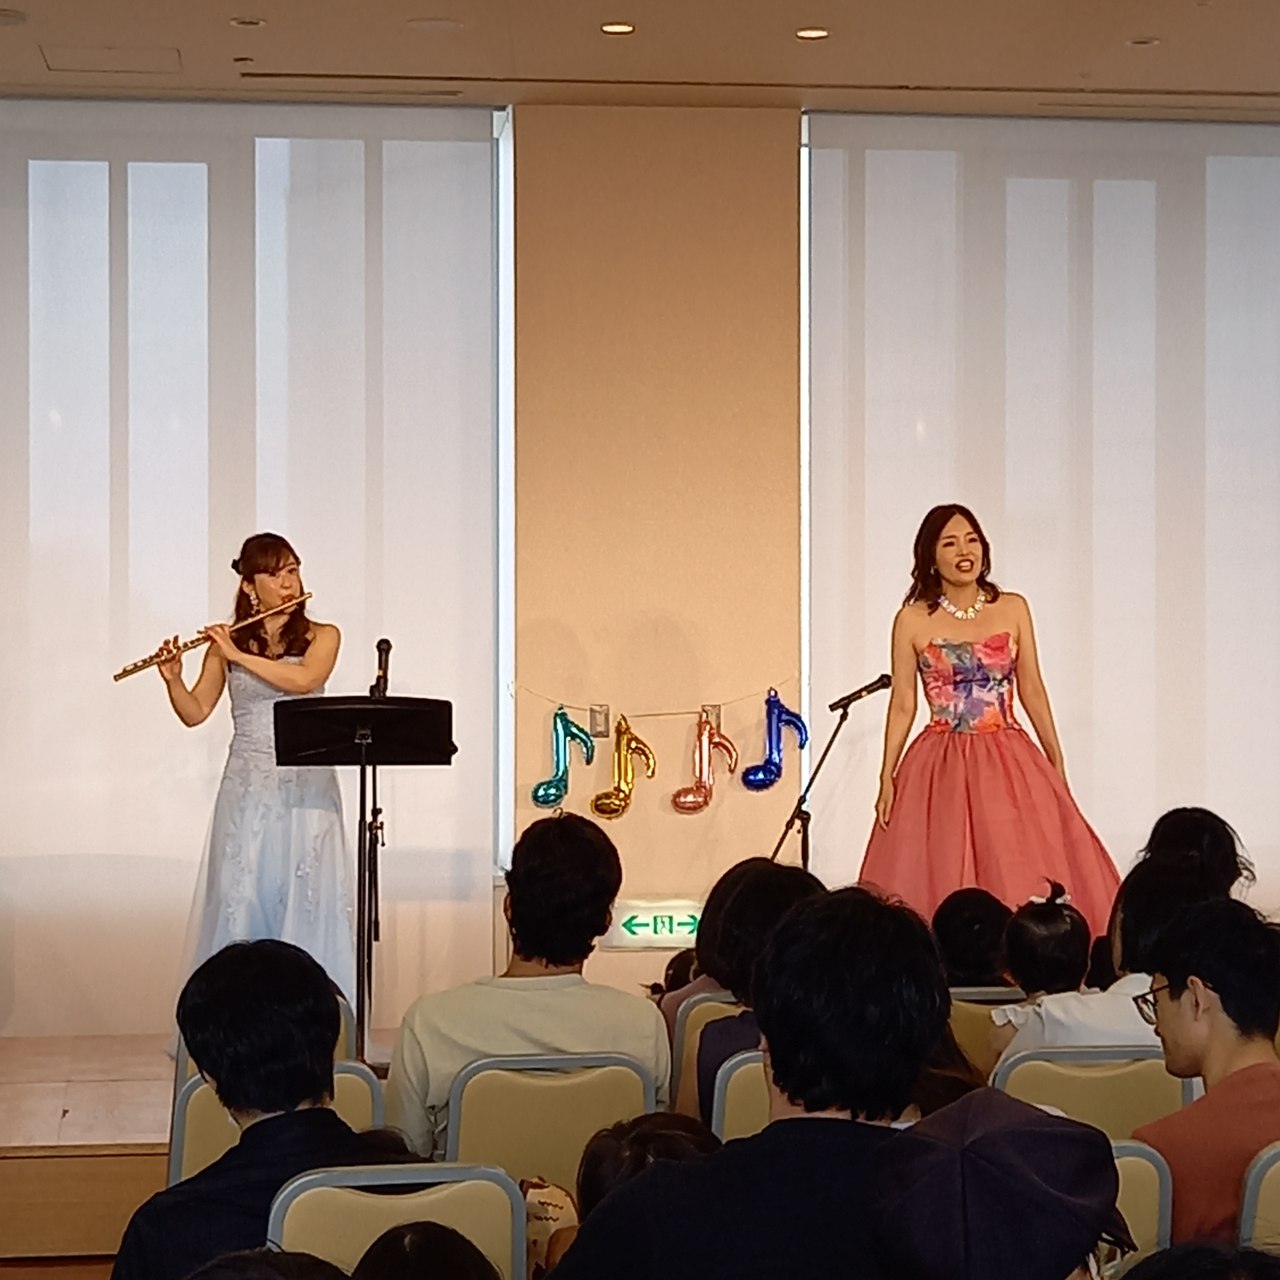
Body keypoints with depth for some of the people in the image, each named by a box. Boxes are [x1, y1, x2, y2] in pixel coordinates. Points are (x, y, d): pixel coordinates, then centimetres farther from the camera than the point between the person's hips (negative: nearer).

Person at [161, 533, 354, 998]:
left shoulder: (322, 637, 4)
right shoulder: (228, 644, 8)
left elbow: (304, 680, -16)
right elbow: (195, 713, 7)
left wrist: (239, 656, -18)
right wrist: (172, 679, -12)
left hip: (307, 787, -1)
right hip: (248, 788, 1)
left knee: (307, 897, -4)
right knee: (242, 897, -3)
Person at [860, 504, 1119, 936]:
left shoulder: (1013, 609, 6)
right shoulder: (912, 620, 1)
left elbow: (1032, 690, 9)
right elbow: (902, 704, 3)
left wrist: (1057, 764, 8)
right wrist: (887, 776, -4)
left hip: (1010, 764, 2)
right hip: (942, 770, -2)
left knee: (1022, 874, -3)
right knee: (941, 878, -4)